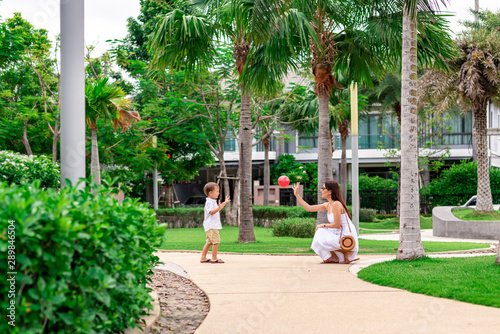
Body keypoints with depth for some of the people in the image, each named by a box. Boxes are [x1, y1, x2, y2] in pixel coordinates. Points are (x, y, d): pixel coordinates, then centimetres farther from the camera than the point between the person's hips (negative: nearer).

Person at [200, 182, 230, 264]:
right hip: (211, 226, -11)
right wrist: (219, 208, -38)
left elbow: (217, 210, 35)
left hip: (213, 225, 11)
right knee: (216, 241, -12)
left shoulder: (213, 201, 19)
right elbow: (211, 212, -26)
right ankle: (214, 258, -11)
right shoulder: (209, 202, -15)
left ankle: (203, 258, 14)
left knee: (209, 242, 12)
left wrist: (224, 203, 38)